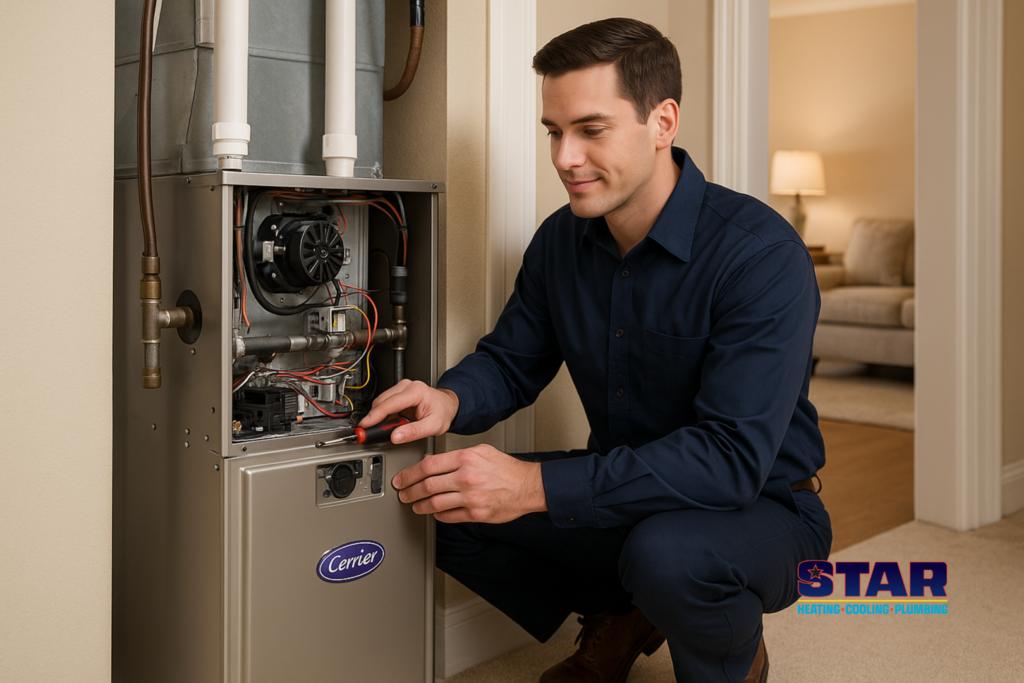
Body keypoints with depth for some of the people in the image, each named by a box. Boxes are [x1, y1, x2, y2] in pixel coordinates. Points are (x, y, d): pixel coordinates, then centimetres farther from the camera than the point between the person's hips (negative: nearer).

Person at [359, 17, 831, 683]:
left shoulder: (761, 252, -24)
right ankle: (618, 619, 14)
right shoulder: (562, 240, -2)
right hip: (624, 496, 6)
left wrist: (537, 486, -39)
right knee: (448, 507, -8)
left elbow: (733, 455, -32)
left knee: (669, 552, -38)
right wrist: (450, 399, -18)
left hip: (760, 509, -6)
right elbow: (512, 361, 8)